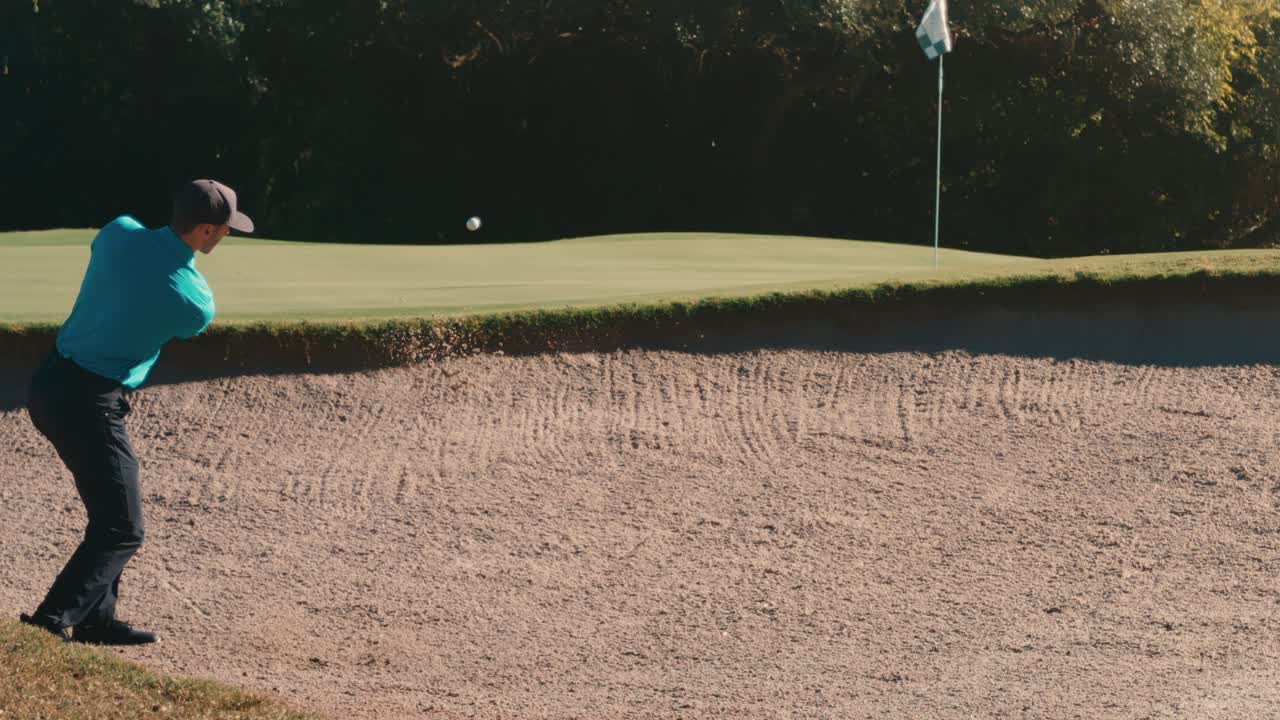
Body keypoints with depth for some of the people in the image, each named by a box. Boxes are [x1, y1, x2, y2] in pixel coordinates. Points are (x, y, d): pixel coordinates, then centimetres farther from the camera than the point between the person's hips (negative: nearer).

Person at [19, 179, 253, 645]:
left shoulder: (119, 232, -3)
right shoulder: (196, 304, -16)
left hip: (49, 384, 8)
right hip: (90, 405, -8)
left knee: (112, 510, 22)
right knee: (122, 530, 0)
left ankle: (97, 619, 26)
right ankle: (53, 620, -13)